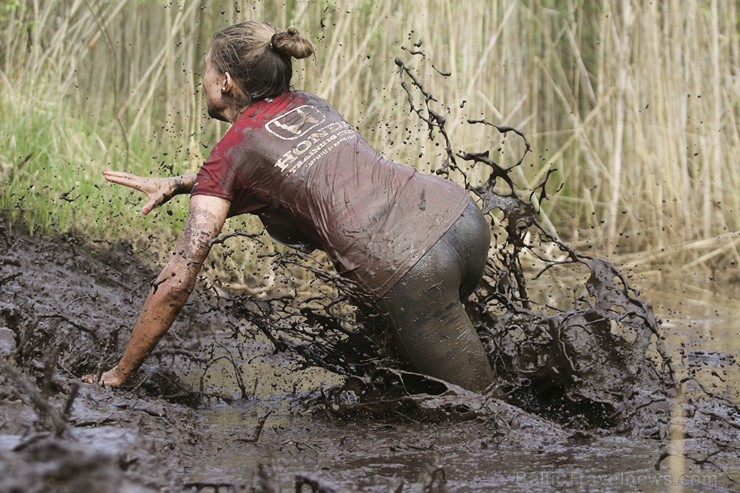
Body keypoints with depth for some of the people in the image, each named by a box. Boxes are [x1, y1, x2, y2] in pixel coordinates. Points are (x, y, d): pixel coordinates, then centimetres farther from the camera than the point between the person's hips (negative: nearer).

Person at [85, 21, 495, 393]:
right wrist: (179, 184, 34)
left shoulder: (232, 152, 3)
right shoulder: (308, 105, 21)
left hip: (411, 269, -8)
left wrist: (119, 374, 8)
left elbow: (178, 281, -1)